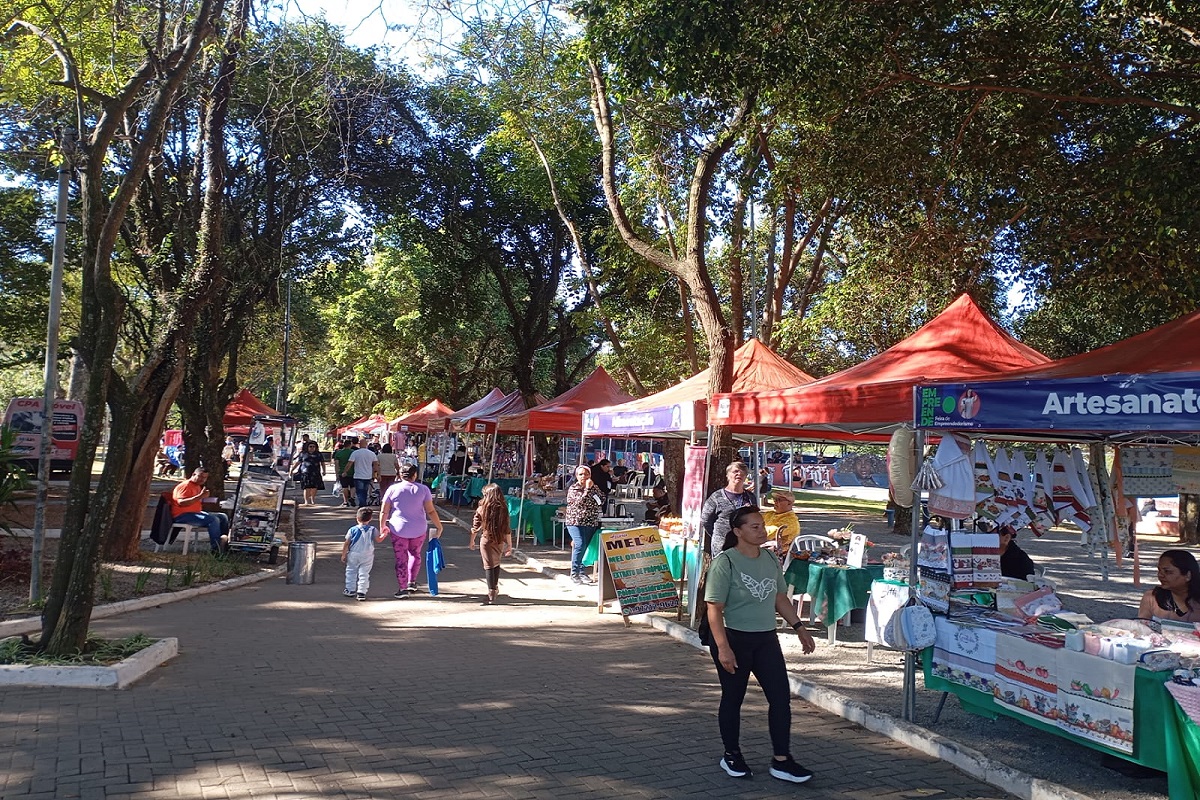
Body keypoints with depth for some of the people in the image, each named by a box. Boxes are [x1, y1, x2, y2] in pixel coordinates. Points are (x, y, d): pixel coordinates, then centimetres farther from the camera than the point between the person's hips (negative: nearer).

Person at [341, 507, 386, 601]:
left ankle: (350, 590, 23)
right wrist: (384, 534, 6)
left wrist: (343, 555, 4)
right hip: (367, 556, 0)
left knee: (351, 572, 16)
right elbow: (379, 539, -12)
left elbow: (346, 543, -4)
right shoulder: (373, 530, -6)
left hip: (353, 555, 0)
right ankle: (361, 593, 0)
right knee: (364, 574, 4)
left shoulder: (352, 530, -6)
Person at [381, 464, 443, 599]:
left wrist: (383, 526, 11)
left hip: (398, 530, -1)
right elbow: (430, 511, -5)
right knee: (415, 555, 23)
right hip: (419, 530, 1)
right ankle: (412, 583, 28)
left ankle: (403, 589, 8)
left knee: (401, 559, 6)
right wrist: (439, 527, 4)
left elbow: (384, 512, -2)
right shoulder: (423, 489, -4)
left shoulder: (393, 489, -5)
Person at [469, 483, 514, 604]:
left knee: (489, 566, 2)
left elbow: (475, 527, -2)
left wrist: (472, 541, 12)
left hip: (486, 540, -3)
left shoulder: (482, 509, -9)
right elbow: (507, 529, -5)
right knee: (496, 563, 24)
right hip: (500, 541, 3)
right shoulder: (503, 509, -6)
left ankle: (492, 594, -4)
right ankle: (495, 587, 38)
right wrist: (509, 545, 2)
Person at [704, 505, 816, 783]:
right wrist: (723, 647, -24)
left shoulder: (771, 561, 4)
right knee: (733, 698, 9)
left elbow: (780, 598, 17)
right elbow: (714, 609, -18)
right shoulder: (725, 562, -16)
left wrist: (799, 628, 13)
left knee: (781, 697, 1)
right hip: (733, 639, -6)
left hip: (766, 639, 6)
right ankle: (732, 755, 26)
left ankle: (781, 761, 11)